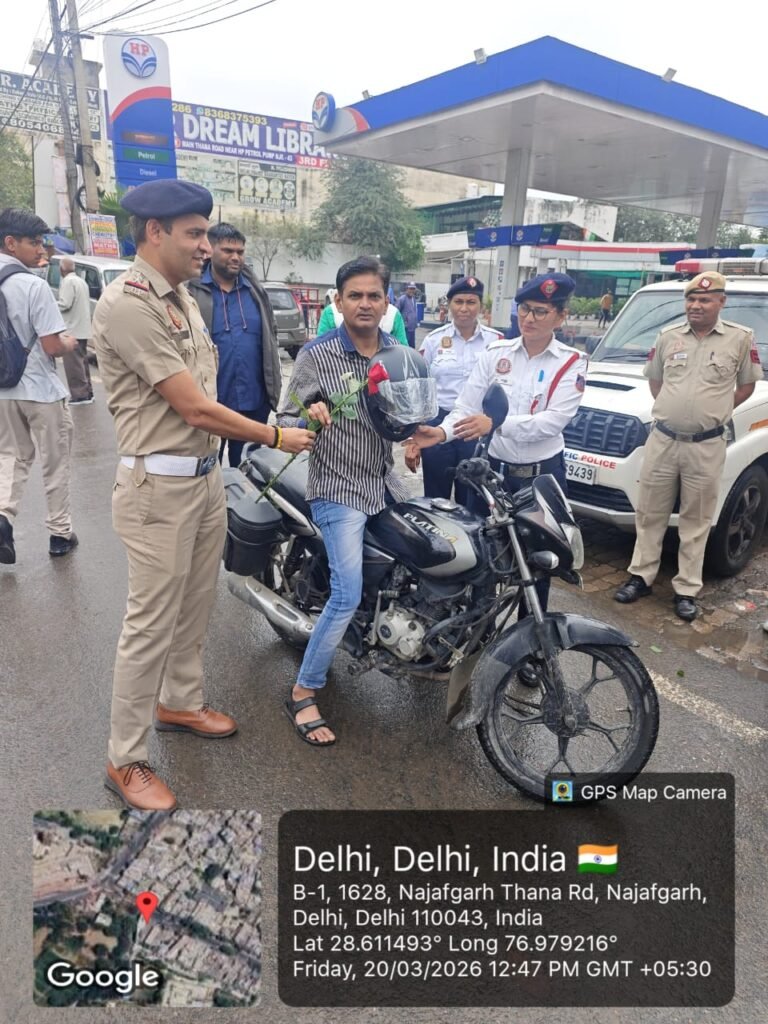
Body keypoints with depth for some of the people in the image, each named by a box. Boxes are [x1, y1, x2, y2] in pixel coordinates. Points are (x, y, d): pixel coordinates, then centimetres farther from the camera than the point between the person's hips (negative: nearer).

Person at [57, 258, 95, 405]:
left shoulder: (68, 281, -12)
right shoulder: (81, 281, 17)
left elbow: (65, 304, -19)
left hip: (72, 329, -10)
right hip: (83, 328, 10)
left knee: (73, 363, -8)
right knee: (82, 361, 15)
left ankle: (80, 395, -9)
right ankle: (87, 392, 19)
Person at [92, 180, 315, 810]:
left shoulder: (182, 297, 13)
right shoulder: (127, 303, -16)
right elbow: (195, 409, -18)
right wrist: (276, 437, -9)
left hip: (206, 477, 9)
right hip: (159, 488, -9)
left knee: (195, 608, 20)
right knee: (152, 624, 1)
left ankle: (180, 703, 41)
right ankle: (125, 761, 18)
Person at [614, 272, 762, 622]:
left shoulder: (741, 339, -2)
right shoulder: (668, 336, 5)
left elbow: (747, 384, 9)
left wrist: (716, 411, 2)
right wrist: (671, 408, 9)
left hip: (707, 446, -2)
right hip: (662, 440, 2)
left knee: (696, 521, 6)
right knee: (650, 514, 10)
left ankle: (687, 590, 16)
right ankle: (640, 576, 22)